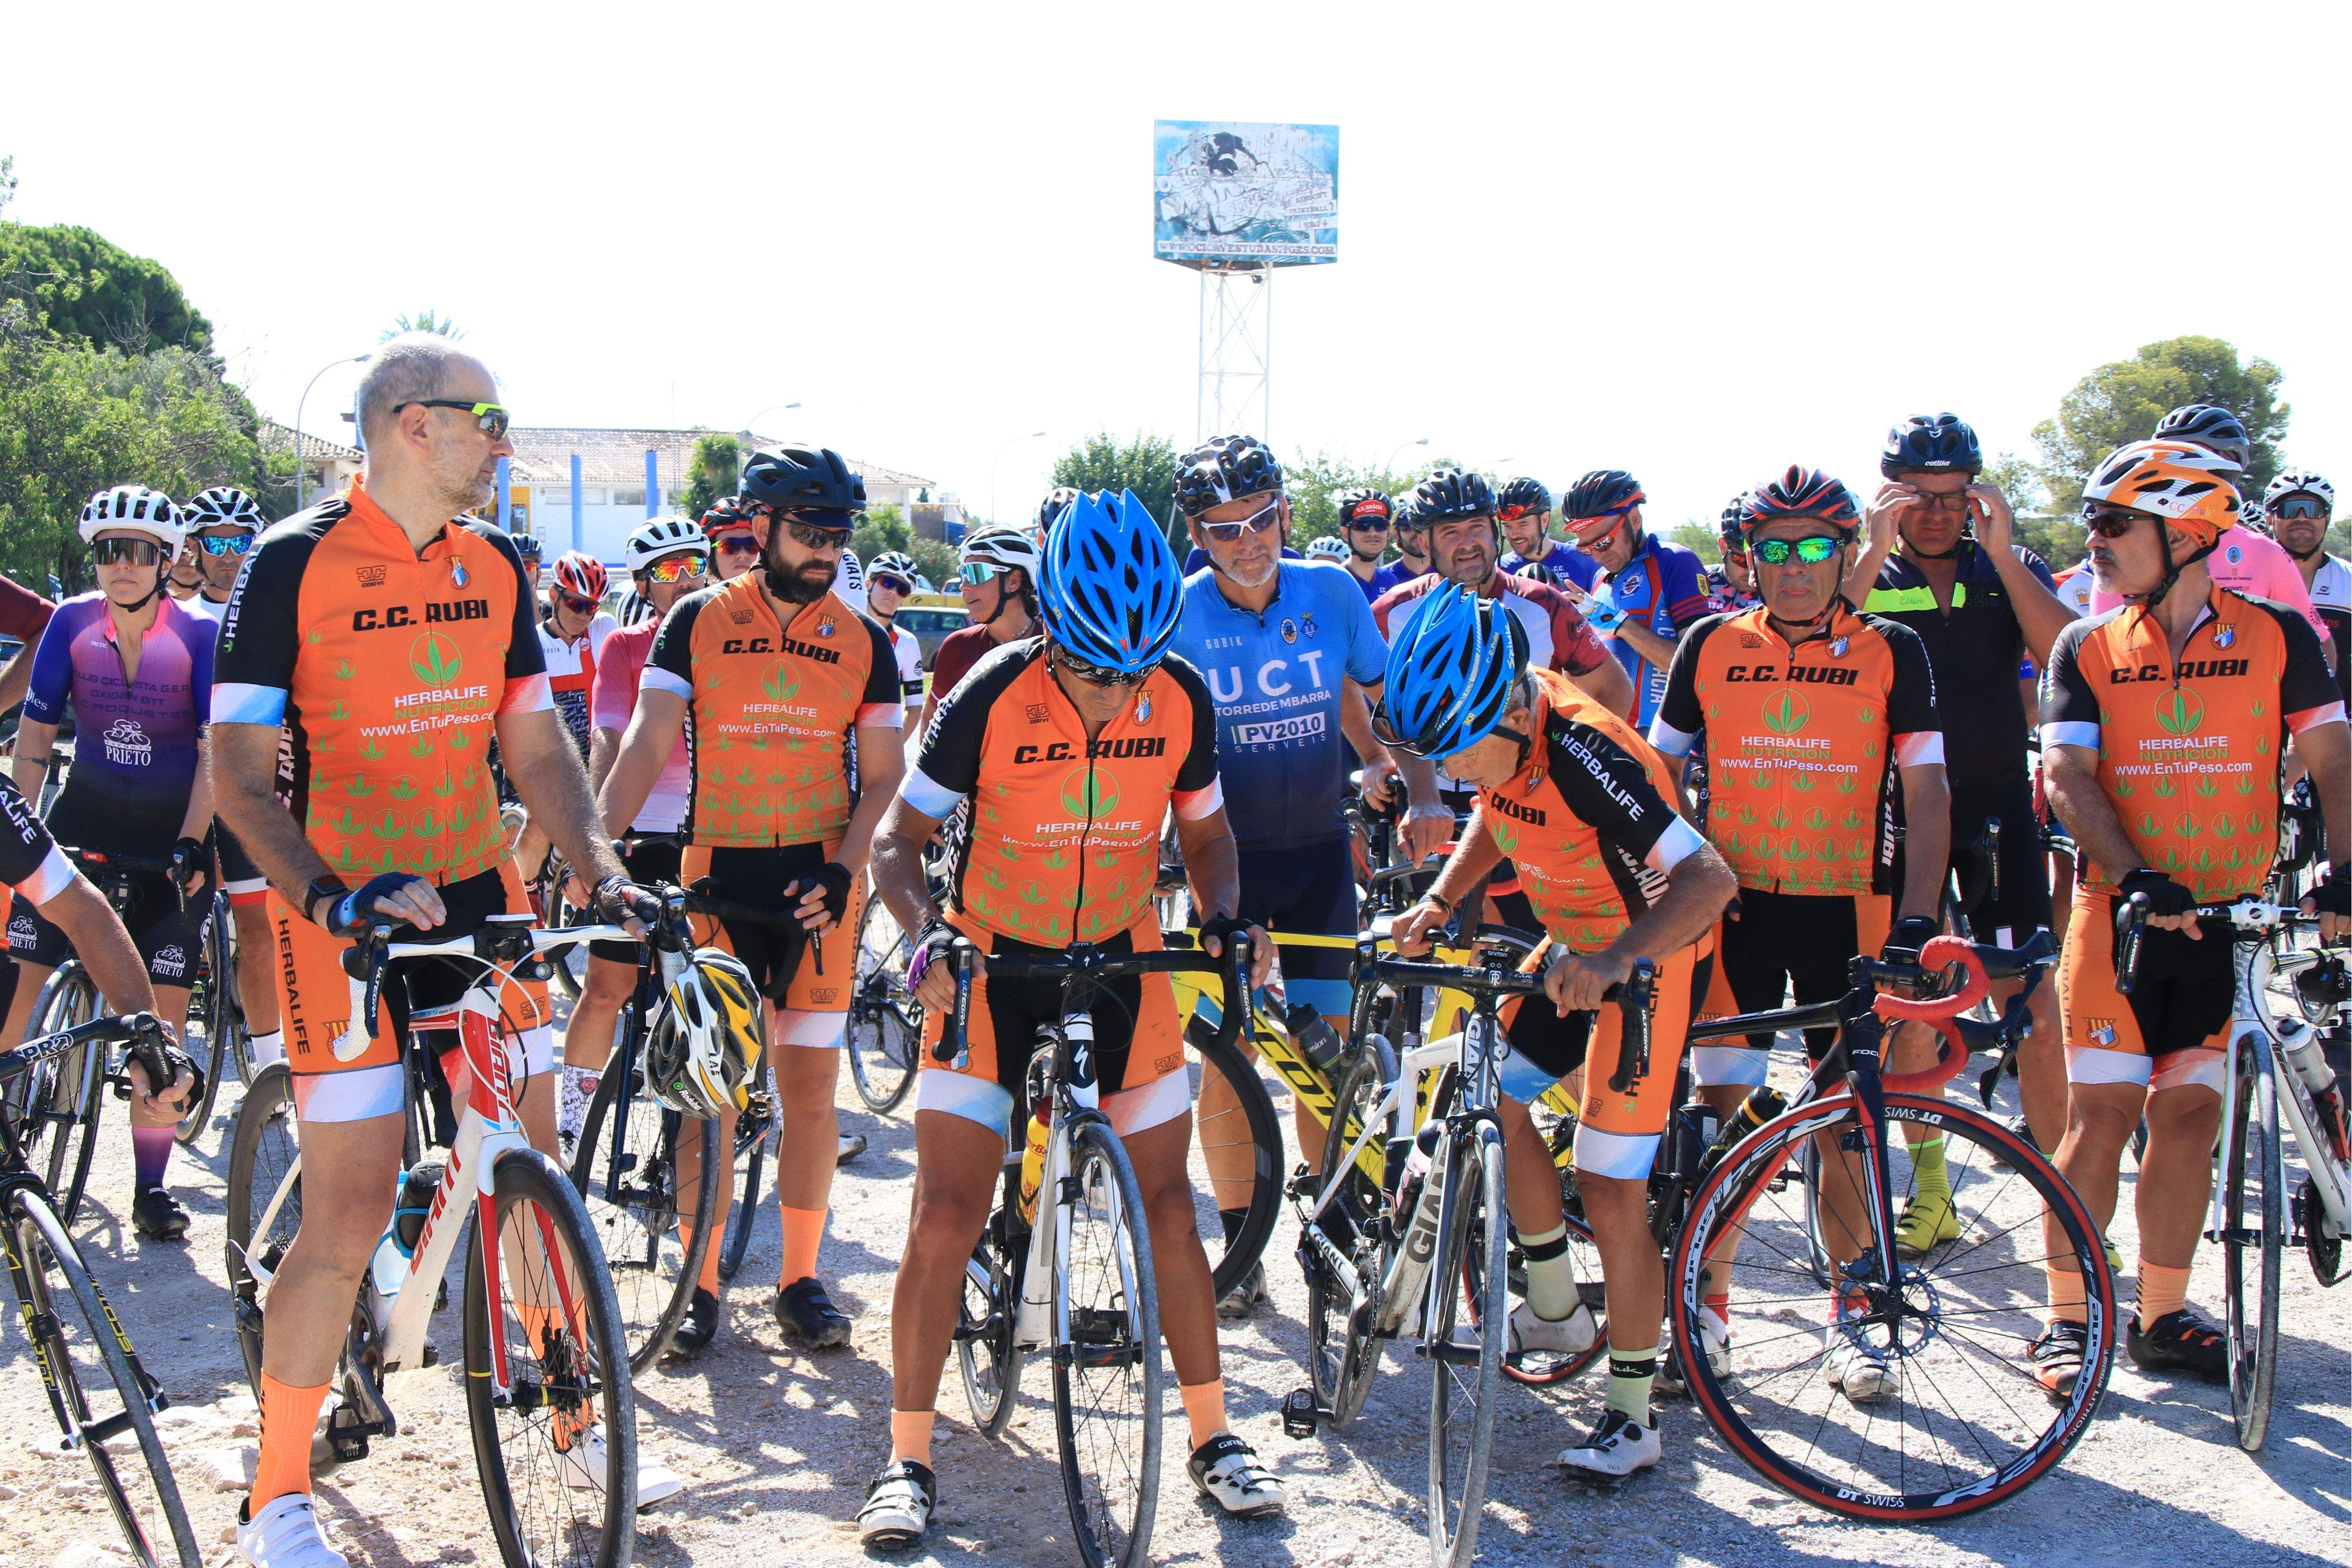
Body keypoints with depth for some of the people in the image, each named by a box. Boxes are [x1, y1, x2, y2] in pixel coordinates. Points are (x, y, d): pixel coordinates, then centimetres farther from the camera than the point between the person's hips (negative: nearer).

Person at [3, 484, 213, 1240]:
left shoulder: (199, 635, -11)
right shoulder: (72, 623, -6)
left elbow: (213, 750, -11)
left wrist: (190, 845, -20)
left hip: (172, 833, -2)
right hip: (85, 815, 2)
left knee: (162, 1014, -5)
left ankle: (151, 1186, 6)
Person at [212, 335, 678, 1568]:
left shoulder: (494, 567, 7)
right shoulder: (293, 564, -10)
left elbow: (534, 740, 8)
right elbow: (239, 776, -12)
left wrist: (603, 871, -7)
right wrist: (328, 896, -27)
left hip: (478, 900, 5)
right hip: (343, 915, -5)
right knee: (349, 1219, -7)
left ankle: (578, 1428, 27)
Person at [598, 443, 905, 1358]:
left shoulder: (863, 642, 6)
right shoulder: (697, 622, 2)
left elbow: (882, 778, 6)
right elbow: (647, 743, -5)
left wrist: (842, 869, -10)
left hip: (817, 885, 1)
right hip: (715, 877, -1)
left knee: (809, 1083, 3)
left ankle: (800, 1281, 15)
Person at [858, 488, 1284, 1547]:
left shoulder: (1183, 699, -12)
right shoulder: (992, 697, -21)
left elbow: (1205, 831, 5)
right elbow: (898, 840, -13)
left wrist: (1225, 918, -14)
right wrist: (929, 932, -32)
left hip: (1122, 957, 2)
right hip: (992, 964, -2)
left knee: (1168, 1207, 4)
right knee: (946, 1216, -7)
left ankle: (1212, 1439, 19)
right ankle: (908, 1460, 7)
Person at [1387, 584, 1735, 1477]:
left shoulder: (1578, 750, -33)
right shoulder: (1493, 730, -10)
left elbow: (1708, 879, -39)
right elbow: (1494, 818, 13)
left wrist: (1616, 962, -51)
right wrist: (1438, 903, -2)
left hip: (1651, 960, -8)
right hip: (1573, 946, 8)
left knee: (1611, 1193, -7)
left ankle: (1633, 1418, 8)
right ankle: (1556, 1312, 26)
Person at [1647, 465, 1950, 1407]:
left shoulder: (1891, 652, 0)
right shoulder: (1712, 645, 4)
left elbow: (1925, 794, -2)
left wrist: (1915, 921, -12)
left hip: (1848, 909, -1)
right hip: (1734, 904, 1)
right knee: (1720, 1102, -1)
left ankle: (1850, 1315, 18)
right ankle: (1704, 1302, 13)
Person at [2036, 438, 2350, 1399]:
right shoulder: (2086, 649, 3)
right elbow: (2068, 776, -7)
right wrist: (2138, 878, -22)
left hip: (2230, 921, 1)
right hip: (2121, 915, -1)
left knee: (2189, 1114, 6)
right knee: (2104, 1111, -3)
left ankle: (2162, 1318, 18)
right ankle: (2067, 1322, 6)